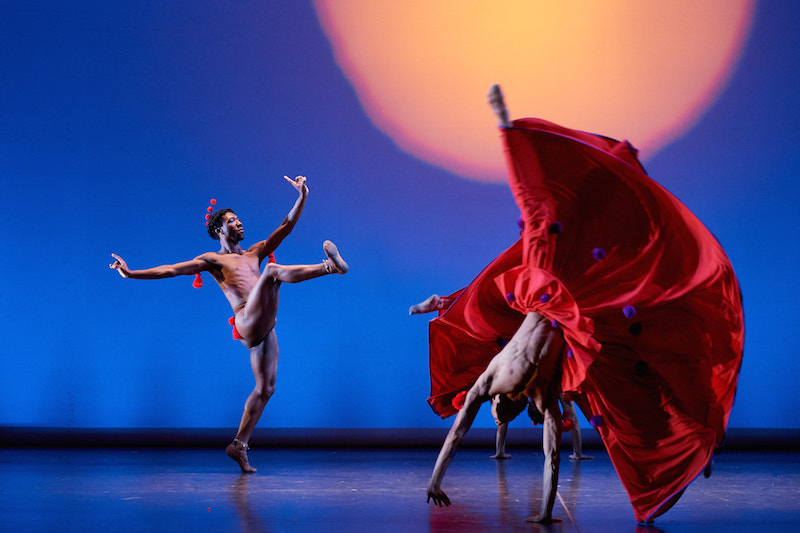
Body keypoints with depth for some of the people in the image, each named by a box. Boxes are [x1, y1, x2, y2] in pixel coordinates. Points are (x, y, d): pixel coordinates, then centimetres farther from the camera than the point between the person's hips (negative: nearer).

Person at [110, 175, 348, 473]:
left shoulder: (254, 253, 26)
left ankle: (239, 445, 13)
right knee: (273, 270, -21)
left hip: (265, 329, 7)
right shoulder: (212, 260, 10)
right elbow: (170, 270, 2)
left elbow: (286, 227, 21)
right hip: (247, 323, -6)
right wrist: (132, 273, -7)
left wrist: (302, 197, 11)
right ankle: (330, 267, -34)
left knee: (265, 389, 7)